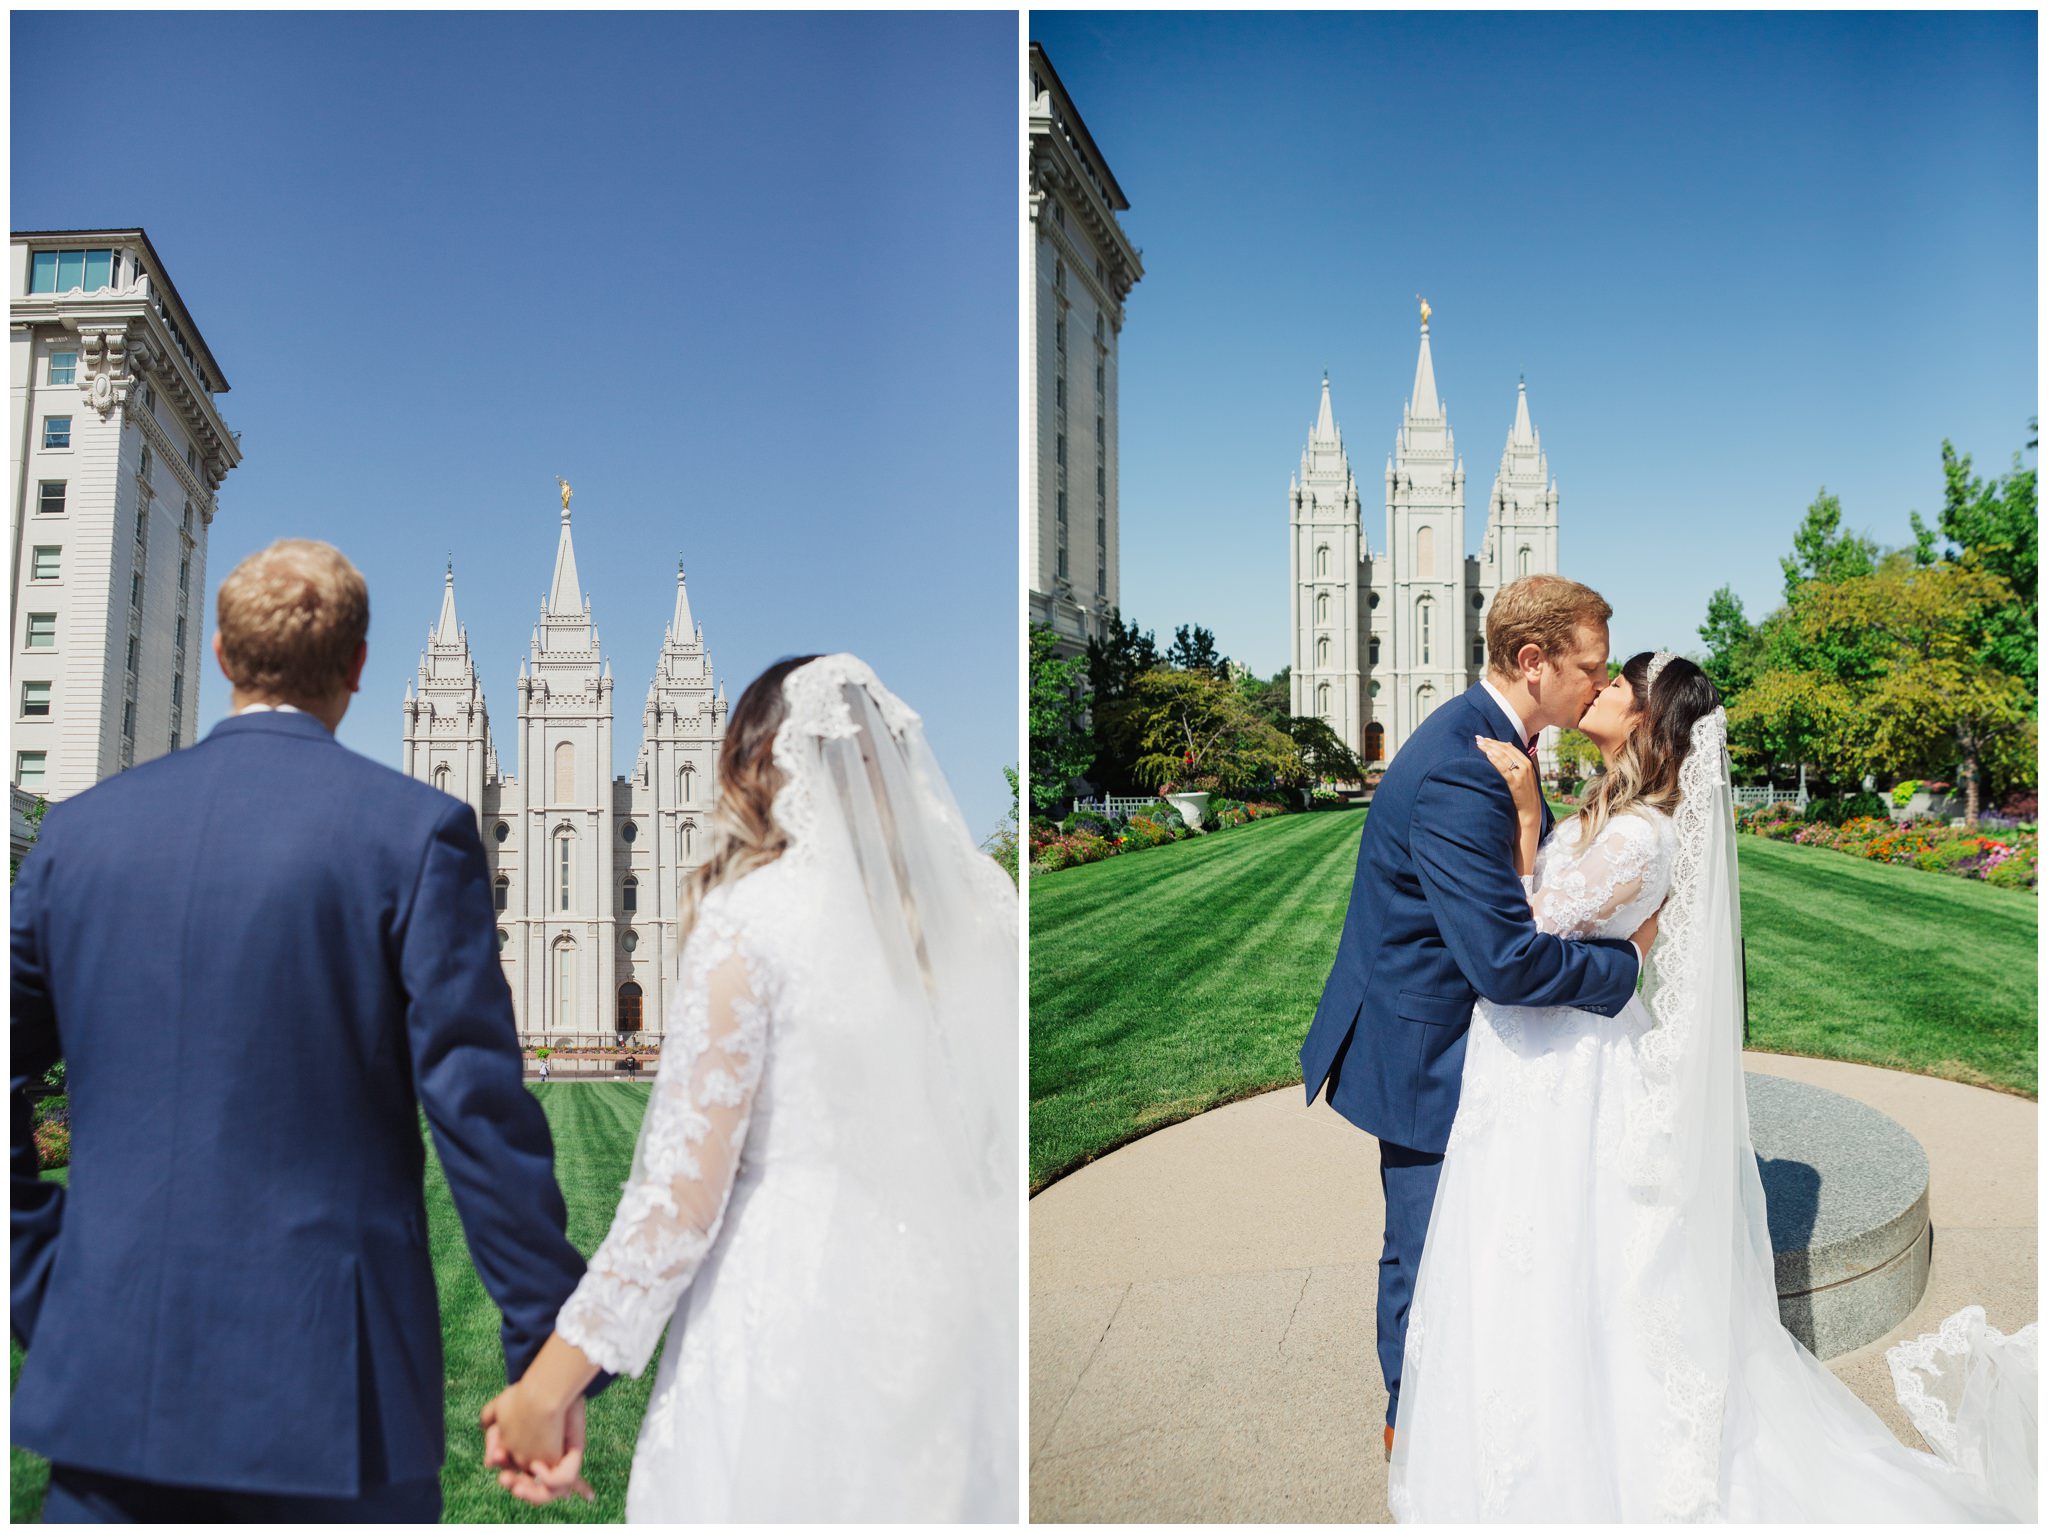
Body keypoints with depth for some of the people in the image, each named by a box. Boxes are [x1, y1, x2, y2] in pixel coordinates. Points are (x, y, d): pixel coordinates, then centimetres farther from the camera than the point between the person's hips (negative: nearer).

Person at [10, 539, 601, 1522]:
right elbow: (478, 1109, -12)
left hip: (107, 1375, 4)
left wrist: (44, 1305, 14)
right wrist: (547, 1353, -6)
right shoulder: (413, 831, -9)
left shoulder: (81, 830, 5)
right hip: (324, 1393, -3)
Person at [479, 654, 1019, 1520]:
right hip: (954, 1311, 5)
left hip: (791, 1317, -4)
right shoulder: (983, 898, 3)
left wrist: (547, 1387, -5)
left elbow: (682, 1189, -13)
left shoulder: (748, 915, -10)